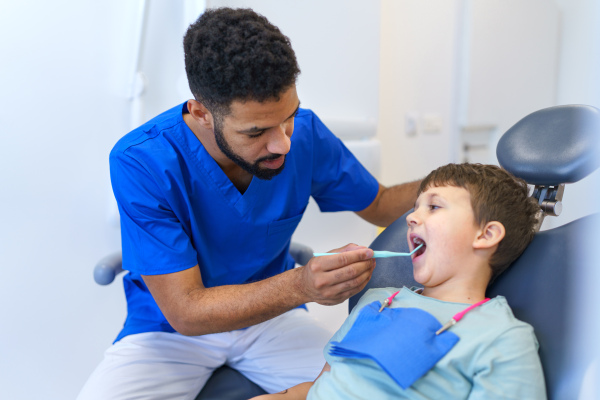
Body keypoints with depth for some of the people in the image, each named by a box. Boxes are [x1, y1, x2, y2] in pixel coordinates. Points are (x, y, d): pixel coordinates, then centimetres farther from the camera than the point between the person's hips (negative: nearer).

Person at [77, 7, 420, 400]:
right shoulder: (142, 163, -25)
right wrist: (302, 285, -40)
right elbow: (185, 311, -25)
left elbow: (379, 205, 3)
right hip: (170, 326, -2)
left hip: (272, 312, 3)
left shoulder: (305, 133, -14)